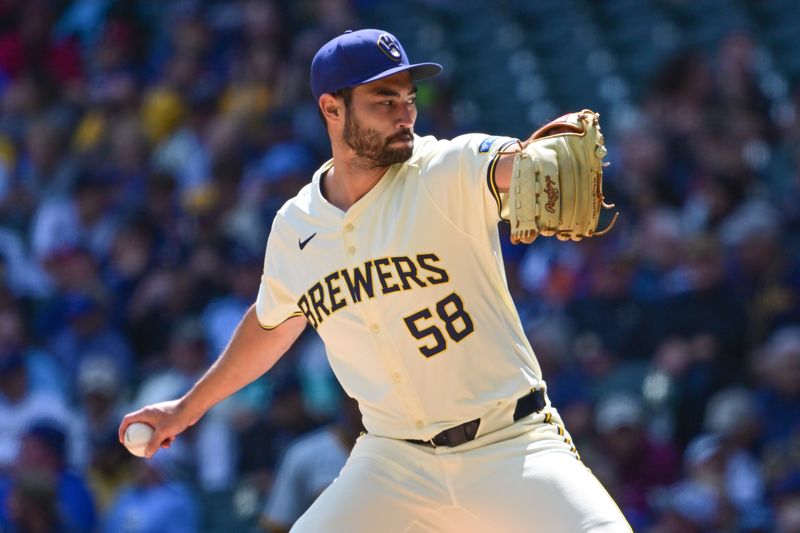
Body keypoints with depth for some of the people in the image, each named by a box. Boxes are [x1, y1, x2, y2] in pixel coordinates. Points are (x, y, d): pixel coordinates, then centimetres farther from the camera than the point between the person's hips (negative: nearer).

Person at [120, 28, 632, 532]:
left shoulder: (449, 172, -10)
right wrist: (189, 407, 33)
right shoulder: (295, 229, 4)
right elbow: (271, 324, 23)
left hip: (512, 449, -3)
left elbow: (512, 163, -33)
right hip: (394, 464, 3)